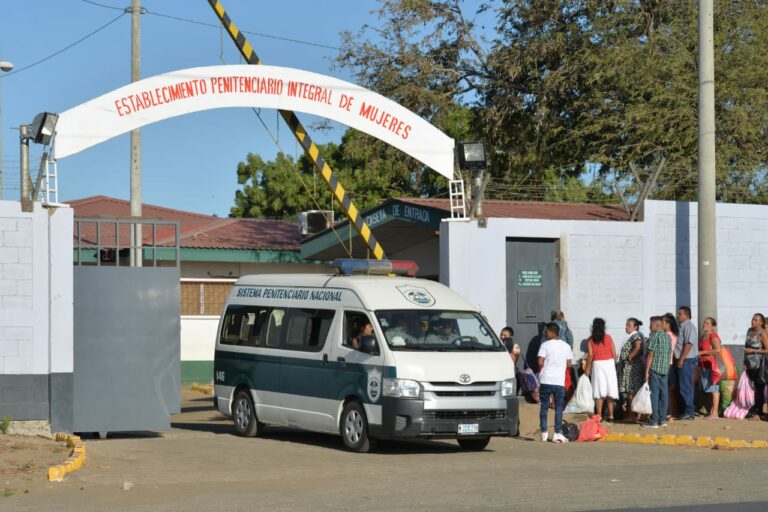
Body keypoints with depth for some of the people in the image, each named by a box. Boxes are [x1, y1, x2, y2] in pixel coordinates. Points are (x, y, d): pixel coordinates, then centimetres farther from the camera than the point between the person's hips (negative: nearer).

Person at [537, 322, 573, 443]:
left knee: (544, 407, 8)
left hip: (545, 380, -2)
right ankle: (557, 433, -2)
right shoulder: (566, 346, 5)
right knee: (559, 408, 4)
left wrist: (543, 369, 9)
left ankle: (544, 433, 7)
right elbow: (569, 364, 7)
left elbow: (540, 362, -12)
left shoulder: (545, 345, -6)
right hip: (559, 382, 2)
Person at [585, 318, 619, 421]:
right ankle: (610, 414, 6)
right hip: (609, 362, 2)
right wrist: (613, 364, 14)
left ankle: (599, 415, -5)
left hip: (597, 364, -2)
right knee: (610, 390, 7)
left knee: (599, 392, 0)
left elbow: (590, 355, -8)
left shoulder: (590, 340, -2)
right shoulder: (608, 338, 3)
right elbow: (614, 353, 1)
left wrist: (587, 369, -1)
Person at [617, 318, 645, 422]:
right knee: (628, 392, 11)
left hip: (632, 367, -10)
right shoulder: (630, 337, 19)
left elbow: (638, 347, -30)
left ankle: (632, 415, -7)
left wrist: (630, 357, -24)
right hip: (627, 368, 10)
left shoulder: (636, 336, -12)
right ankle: (629, 414, 15)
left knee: (631, 392, -8)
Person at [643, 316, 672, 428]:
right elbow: (669, 352, 15)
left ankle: (654, 420, -7)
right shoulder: (668, 337, 13)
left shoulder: (654, 336, -9)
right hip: (665, 368, 7)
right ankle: (662, 419, 11)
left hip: (654, 368, -7)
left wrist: (647, 371, -12)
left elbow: (650, 354, -13)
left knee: (654, 394, -5)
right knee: (664, 394, 8)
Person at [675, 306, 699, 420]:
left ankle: (689, 412, -7)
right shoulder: (682, 327, 19)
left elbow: (689, 344, -20)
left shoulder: (689, 326, -11)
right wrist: (679, 359, 14)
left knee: (685, 387, -9)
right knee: (681, 387, 11)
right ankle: (685, 411, 16)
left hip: (687, 360, -10)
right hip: (681, 360, 10)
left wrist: (681, 359, -21)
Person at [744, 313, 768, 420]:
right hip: (749, 365, 7)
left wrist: (753, 351, -16)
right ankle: (753, 410, 13)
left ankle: (758, 412, -1)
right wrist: (745, 362, 12)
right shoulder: (750, 330, 14)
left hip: (758, 365, -7)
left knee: (758, 388, -4)